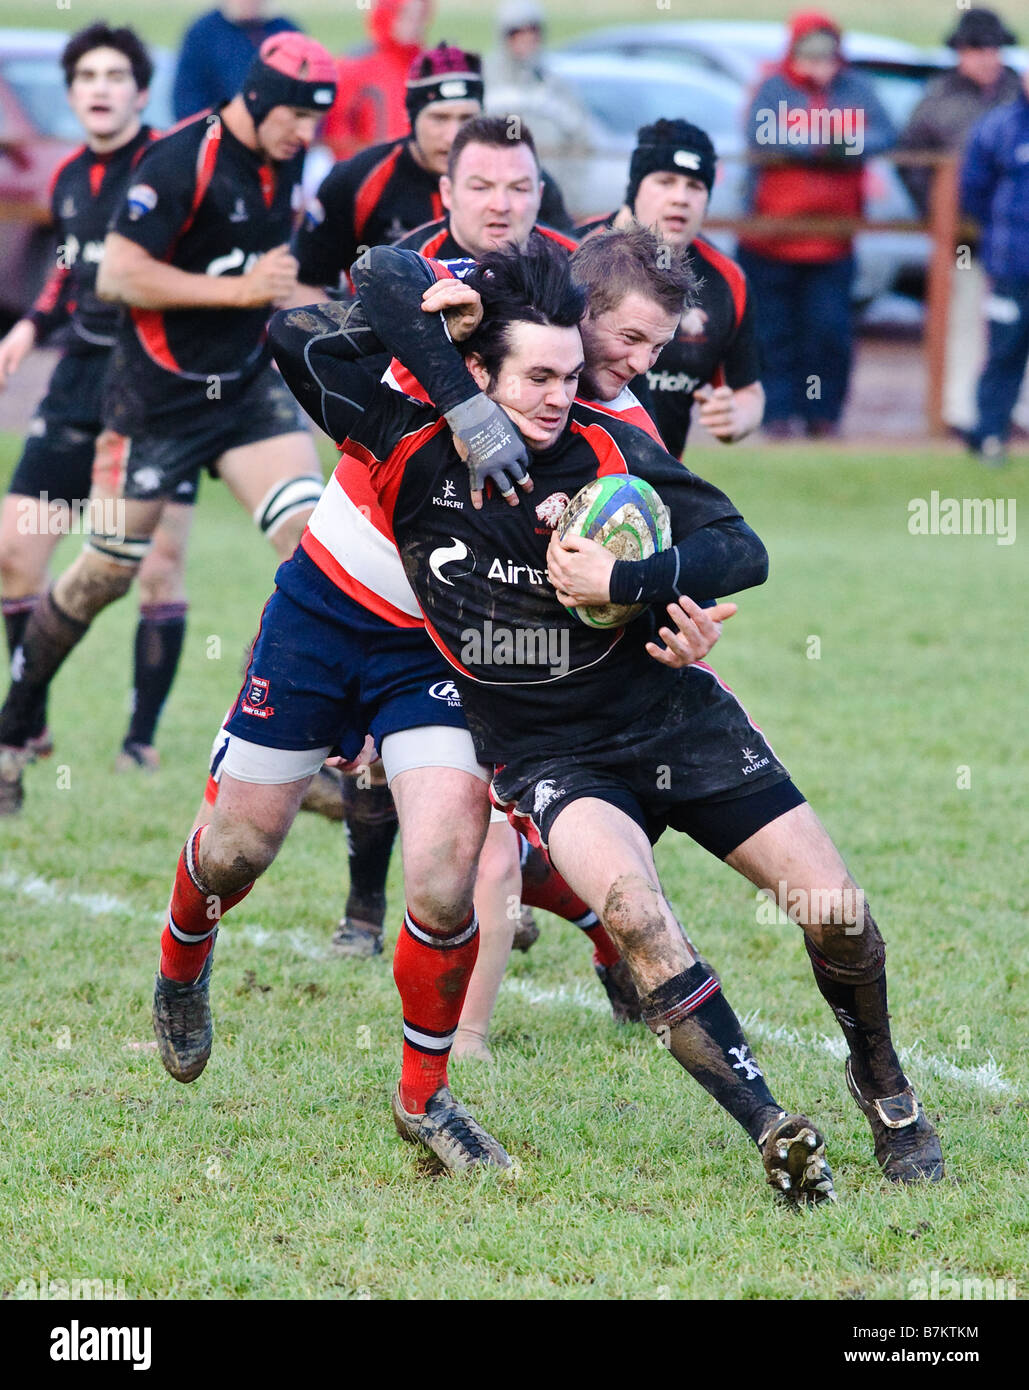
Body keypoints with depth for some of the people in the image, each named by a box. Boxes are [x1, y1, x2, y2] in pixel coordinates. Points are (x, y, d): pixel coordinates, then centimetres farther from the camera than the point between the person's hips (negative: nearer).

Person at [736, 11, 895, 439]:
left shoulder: (855, 89, 6)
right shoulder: (774, 89, -2)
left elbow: (885, 133, -4)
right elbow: (762, 137, -19)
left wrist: (851, 146, -24)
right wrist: (818, 146, -25)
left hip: (832, 241, 2)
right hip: (772, 239, -2)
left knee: (829, 329, -1)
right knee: (775, 331, 4)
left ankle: (822, 413, 7)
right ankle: (777, 413, 9)